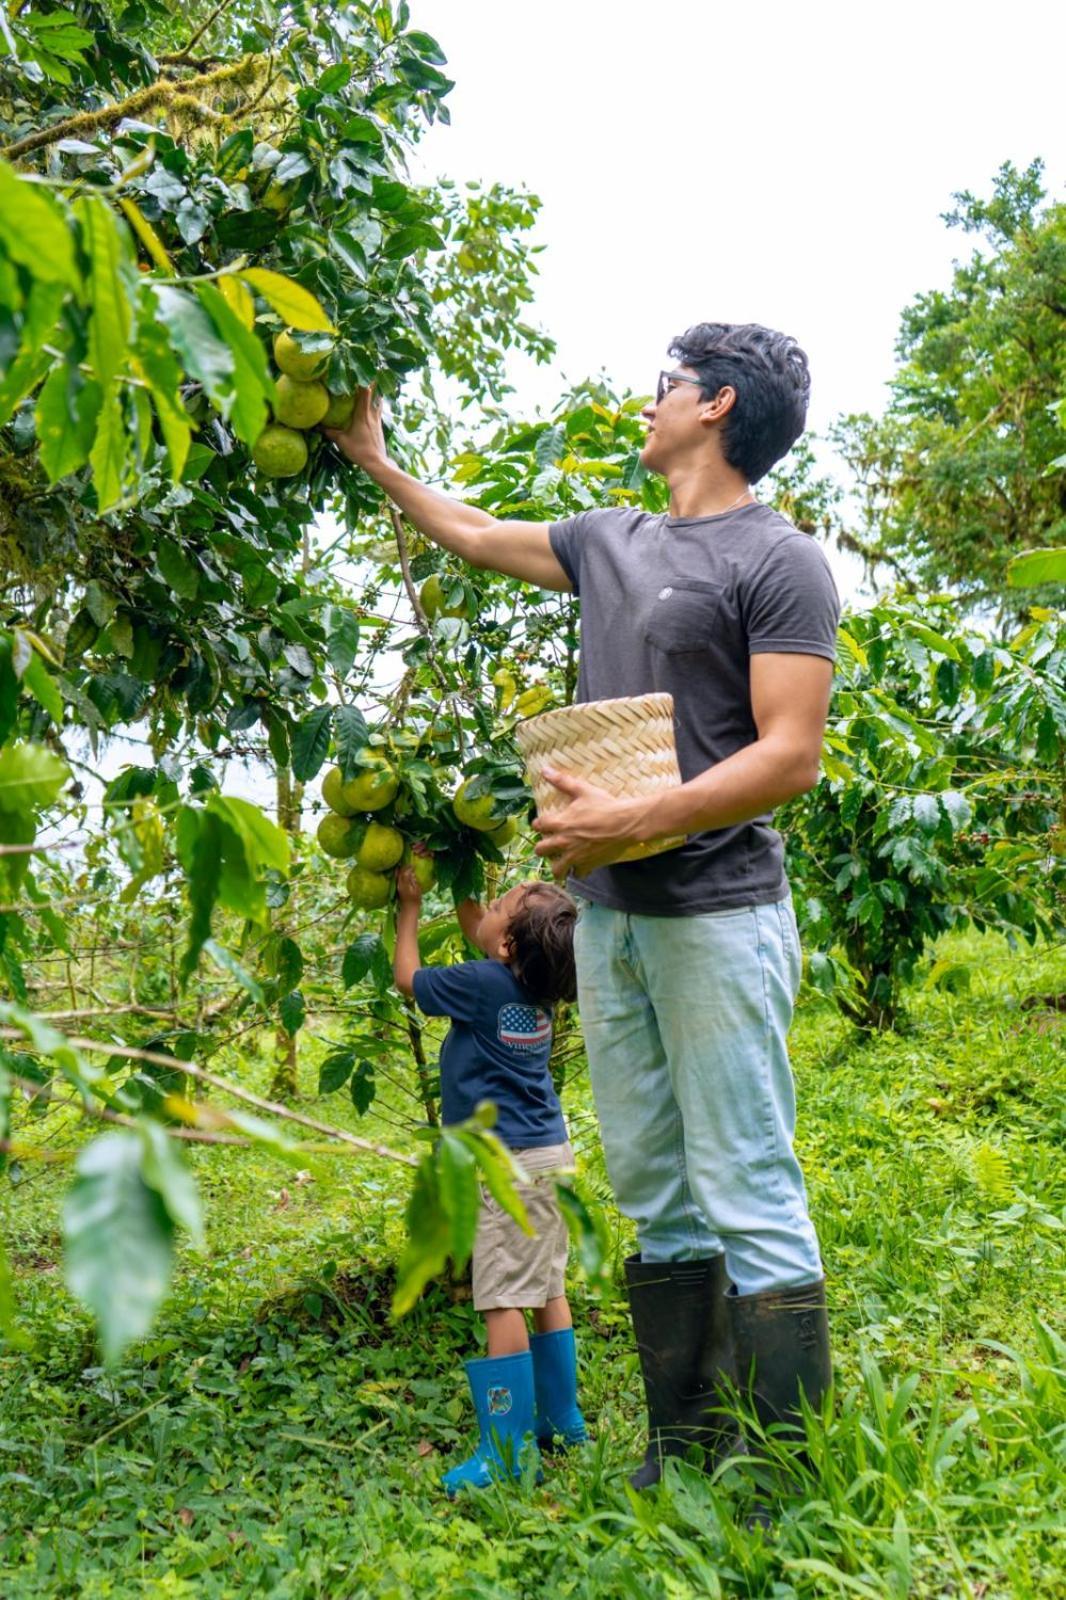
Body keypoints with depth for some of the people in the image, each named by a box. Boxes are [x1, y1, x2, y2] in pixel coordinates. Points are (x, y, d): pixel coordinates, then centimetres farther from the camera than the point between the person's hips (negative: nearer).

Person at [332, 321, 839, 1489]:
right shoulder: (611, 539, 17)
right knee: (657, 1204, 10)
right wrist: (376, 462, 38)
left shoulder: (777, 559, -5)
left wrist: (632, 822, -19)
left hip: (716, 916, -7)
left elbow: (791, 756, -13)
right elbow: (477, 536, 33)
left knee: (748, 1205, -6)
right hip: (609, 914, 7)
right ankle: (683, 1460, 20)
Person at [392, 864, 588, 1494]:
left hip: (510, 1163, -9)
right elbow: (474, 930, 24)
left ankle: (506, 1454, -3)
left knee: (504, 1302, -6)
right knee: (547, 1292, 15)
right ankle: (563, 1423, 25)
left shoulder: (482, 984, -17)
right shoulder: (532, 981, 4)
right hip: (551, 1152, 9)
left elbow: (407, 976, 2)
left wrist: (411, 906, 12)